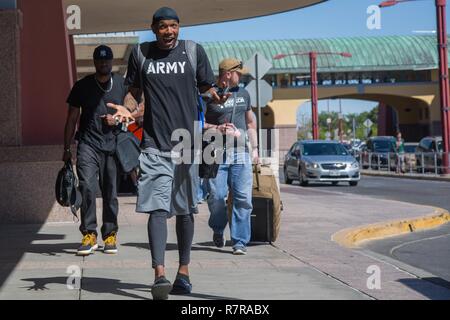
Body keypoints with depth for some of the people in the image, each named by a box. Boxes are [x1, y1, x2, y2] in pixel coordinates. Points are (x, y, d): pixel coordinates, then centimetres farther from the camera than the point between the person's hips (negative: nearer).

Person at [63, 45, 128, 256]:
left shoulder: (123, 84, 7)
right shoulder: (82, 86, 7)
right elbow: (72, 118, 11)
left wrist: (118, 119, -6)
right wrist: (66, 149, 8)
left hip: (113, 145, 1)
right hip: (88, 145, -1)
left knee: (111, 191, 5)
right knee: (87, 186, -16)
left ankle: (110, 235, 15)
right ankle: (89, 235, -10)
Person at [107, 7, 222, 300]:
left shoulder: (194, 51, 5)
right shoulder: (140, 53, 7)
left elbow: (207, 89, 9)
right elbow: (134, 91, 17)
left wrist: (219, 96, -12)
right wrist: (125, 108, -3)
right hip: (154, 144, -1)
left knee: (185, 209, 9)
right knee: (157, 208, -12)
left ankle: (184, 271, 21)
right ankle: (160, 275, -19)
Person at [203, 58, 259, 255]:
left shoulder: (243, 94, 17)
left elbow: (250, 121, 26)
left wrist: (254, 147, 20)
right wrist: (217, 128, -16)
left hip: (241, 153, 4)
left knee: (243, 198, -5)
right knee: (217, 197, -4)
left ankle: (239, 241, 0)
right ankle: (218, 230, 25)